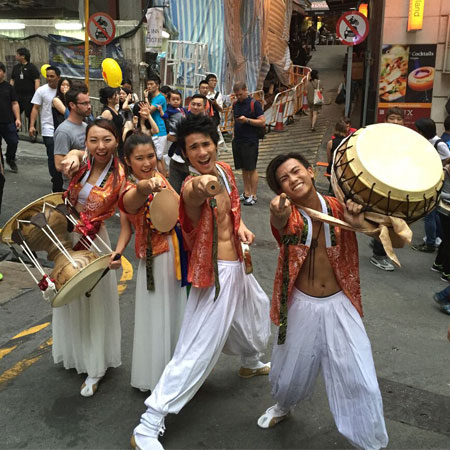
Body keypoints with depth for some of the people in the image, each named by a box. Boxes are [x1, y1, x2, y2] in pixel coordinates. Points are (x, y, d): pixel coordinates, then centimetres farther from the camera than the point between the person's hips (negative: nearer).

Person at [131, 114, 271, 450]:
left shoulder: (225, 170, 3)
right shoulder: (191, 186, -22)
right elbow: (194, 195, -48)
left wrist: (241, 225, 2)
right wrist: (200, 186, -70)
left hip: (237, 265, 9)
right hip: (215, 272, -8)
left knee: (257, 314, 30)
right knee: (196, 351, -10)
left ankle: (252, 363, 62)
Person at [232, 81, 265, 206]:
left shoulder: (254, 104, -7)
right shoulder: (236, 104, 12)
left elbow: (262, 122, -11)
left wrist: (247, 120, -20)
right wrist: (234, 133, 13)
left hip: (250, 141, -6)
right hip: (237, 140, 6)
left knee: (251, 169, -2)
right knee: (244, 168, 12)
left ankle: (253, 196, 4)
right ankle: (246, 193, 20)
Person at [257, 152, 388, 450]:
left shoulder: (338, 207, -7)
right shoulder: (288, 213, -11)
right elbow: (280, 223, -37)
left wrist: (360, 223, -31)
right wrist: (279, 214, -61)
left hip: (339, 305, 0)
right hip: (301, 306, 0)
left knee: (360, 381, -1)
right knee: (292, 369, 20)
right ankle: (283, 406, 54)